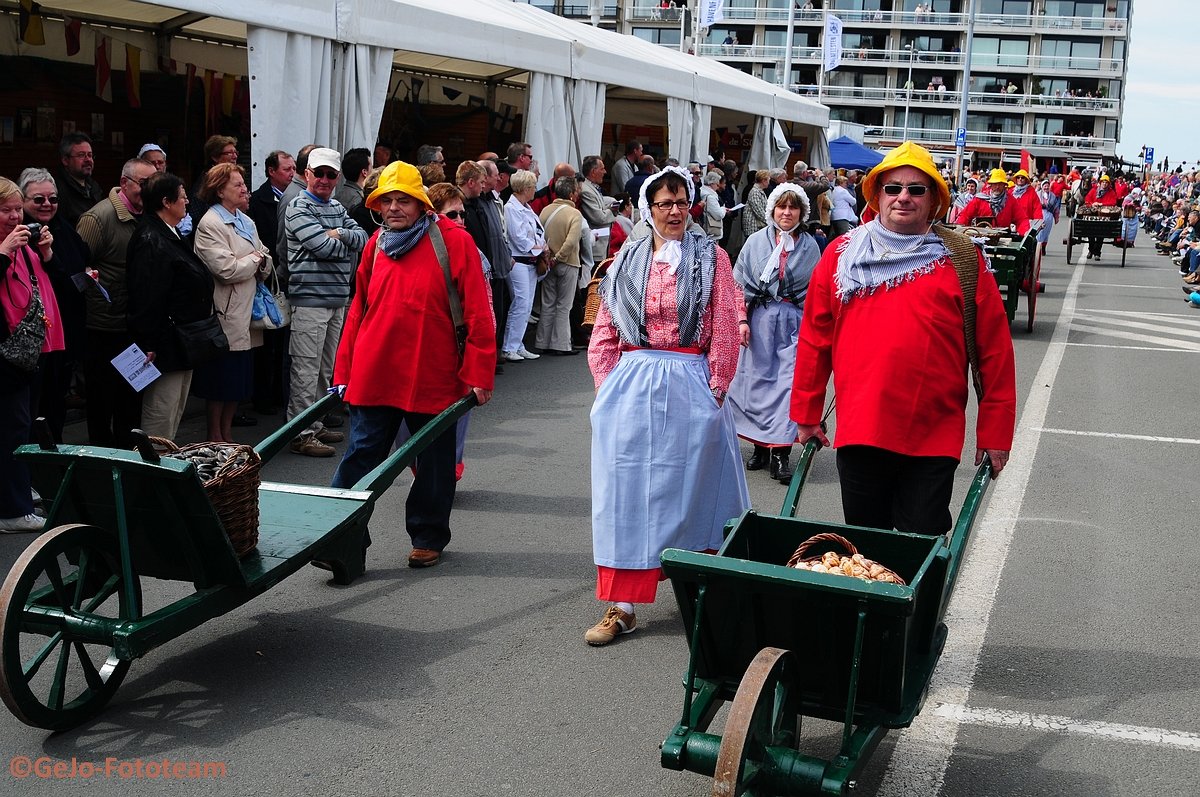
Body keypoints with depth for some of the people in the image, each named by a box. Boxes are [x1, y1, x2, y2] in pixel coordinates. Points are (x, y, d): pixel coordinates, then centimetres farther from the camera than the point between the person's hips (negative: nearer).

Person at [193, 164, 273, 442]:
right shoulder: (210, 224, -12)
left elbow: (266, 259, 16)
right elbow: (227, 269, -20)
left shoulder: (246, 221, 15)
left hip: (247, 313, 8)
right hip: (226, 315, -8)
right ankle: (215, 439, 13)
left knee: (240, 380, 13)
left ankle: (227, 434, 24)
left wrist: (260, 262, -8)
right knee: (221, 380, 1)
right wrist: (255, 259, -4)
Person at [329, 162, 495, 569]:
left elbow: (477, 313, -7)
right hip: (373, 376, 3)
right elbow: (358, 309, 12)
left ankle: (428, 538, 28)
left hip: (433, 378, -2)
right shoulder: (376, 243, 7)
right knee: (361, 456, 1)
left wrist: (478, 374, -10)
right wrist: (343, 373, 9)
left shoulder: (453, 240, -6)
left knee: (434, 462, 11)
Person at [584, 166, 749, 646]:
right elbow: (604, 332, 10)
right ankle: (621, 606, 6)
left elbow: (726, 330, -3)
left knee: (691, 489, 6)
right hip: (632, 387, 2)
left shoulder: (711, 257, 2)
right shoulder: (628, 260, 9)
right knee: (627, 493, 2)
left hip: (690, 387, -2)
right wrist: (609, 386, 2)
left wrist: (715, 389, -7)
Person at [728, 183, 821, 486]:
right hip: (760, 317, 1)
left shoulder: (810, 246, 5)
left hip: (796, 319, 0)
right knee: (758, 379, 4)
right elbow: (741, 283, 3)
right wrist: (742, 320, -5)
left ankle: (781, 452, -5)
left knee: (790, 381, -7)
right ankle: (760, 446, 16)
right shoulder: (756, 241, 3)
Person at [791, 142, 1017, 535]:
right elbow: (814, 339, 9)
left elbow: (994, 350, 0)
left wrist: (994, 432, -1)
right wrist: (806, 414, 9)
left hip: (934, 439, -2)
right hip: (858, 432, 2)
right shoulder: (841, 255, 5)